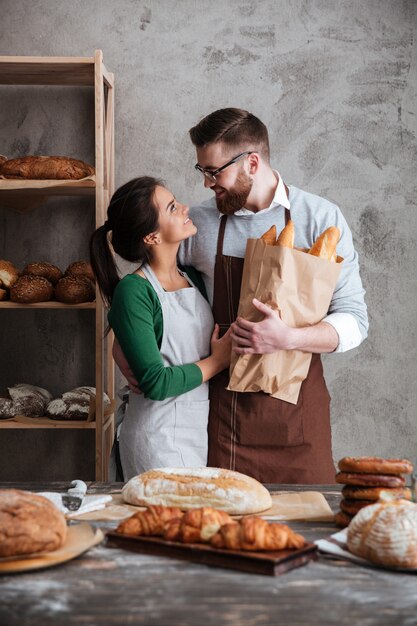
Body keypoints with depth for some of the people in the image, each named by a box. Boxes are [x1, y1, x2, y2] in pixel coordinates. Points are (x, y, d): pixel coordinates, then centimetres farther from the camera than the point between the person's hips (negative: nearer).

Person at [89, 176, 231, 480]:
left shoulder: (193, 277, 6)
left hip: (203, 426, 7)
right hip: (161, 436, -7)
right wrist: (217, 361, -10)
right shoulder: (133, 291, -15)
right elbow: (156, 383, -18)